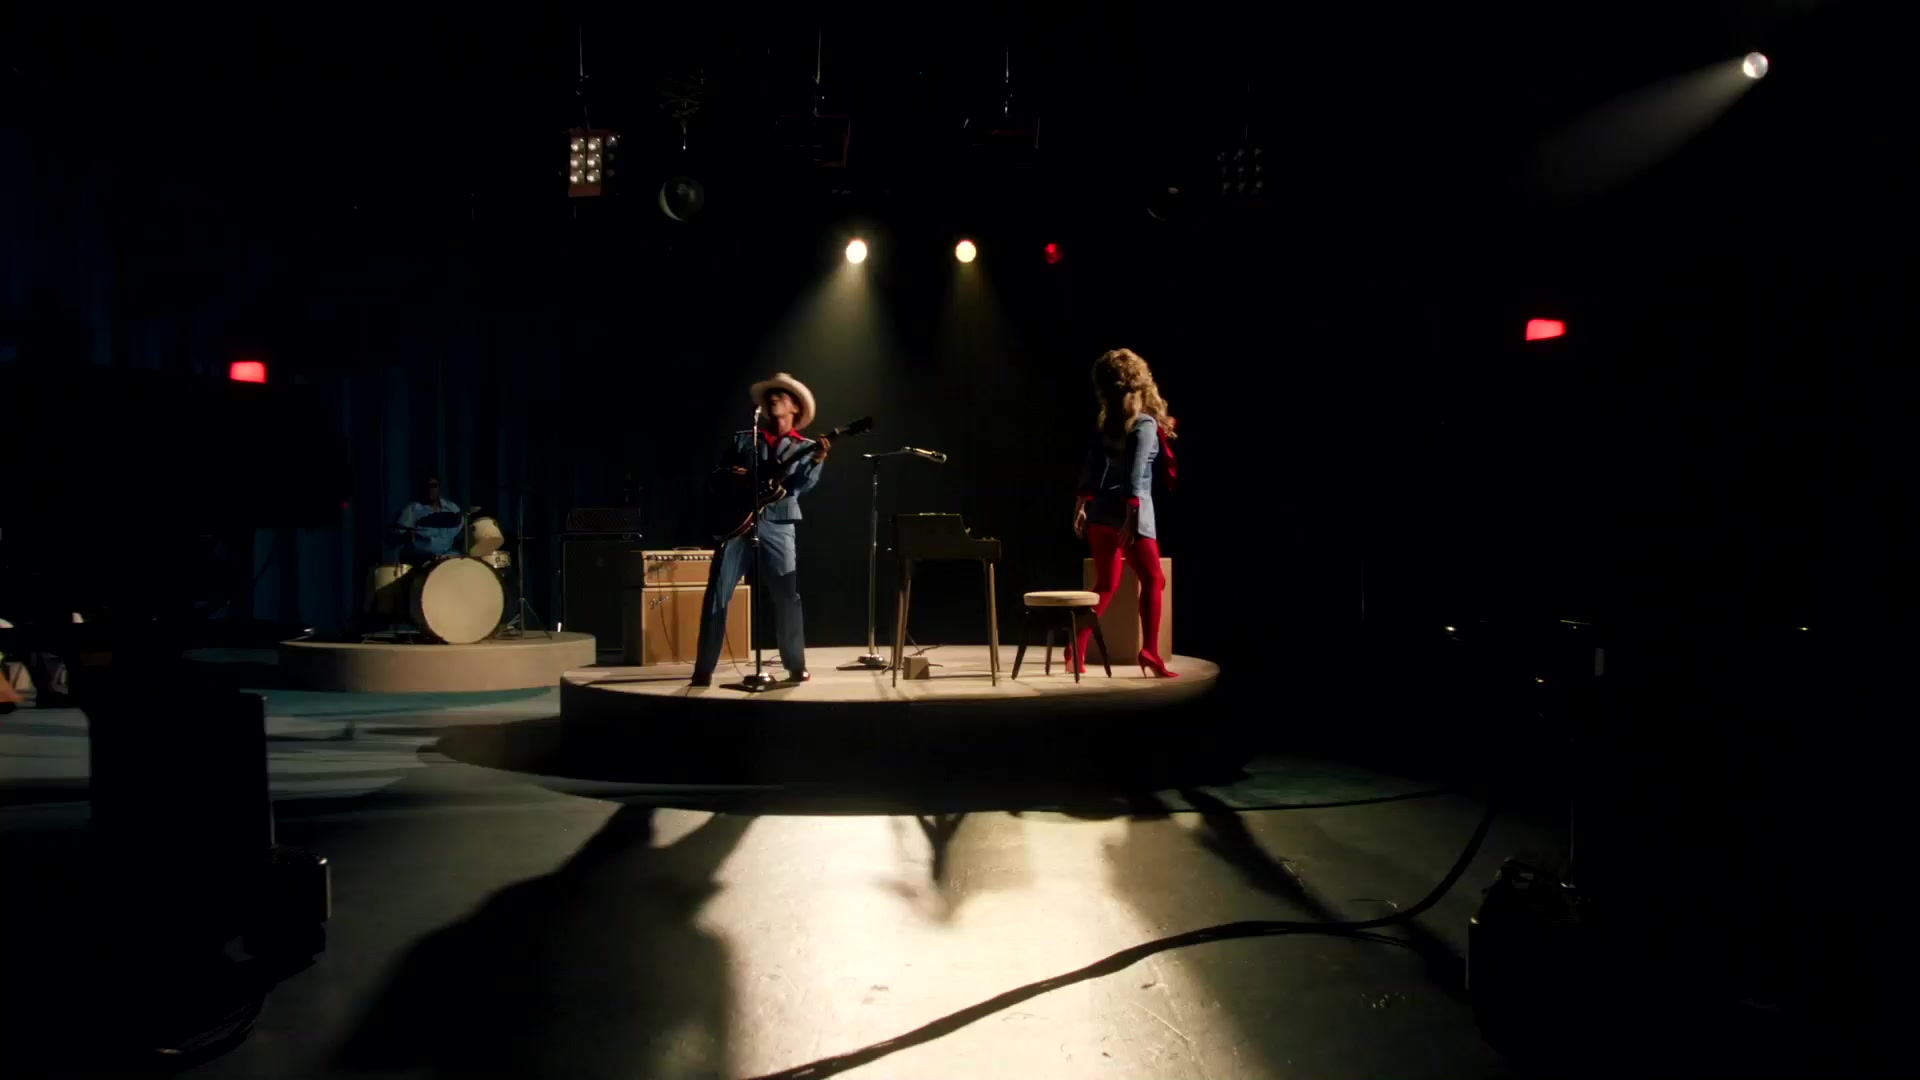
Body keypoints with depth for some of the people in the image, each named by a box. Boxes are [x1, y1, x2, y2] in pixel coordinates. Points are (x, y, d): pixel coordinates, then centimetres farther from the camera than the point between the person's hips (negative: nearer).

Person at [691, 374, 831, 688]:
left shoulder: (805, 447, 11)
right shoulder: (744, 439, 16)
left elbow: (800, 486, -6)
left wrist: (817, 461, -22)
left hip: (777, 524, -1)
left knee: (787, 596, -3)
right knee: (717, 594, -3)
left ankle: (796, 666, 12)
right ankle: (704, 668, 3)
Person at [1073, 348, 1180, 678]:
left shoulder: (1105, 422, 9)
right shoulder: (1145, 424, -9)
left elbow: (1090, 467, 12)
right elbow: (1135, 475, -17)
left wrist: (1081, 506, 19)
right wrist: (1131, 516, -20)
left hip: (1100, 510, 6)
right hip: (1129, 512, -6)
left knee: (1106, 584, 14)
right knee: (1152, 580, 1)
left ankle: (1078, 648, 10)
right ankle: (1150, 652, -8)